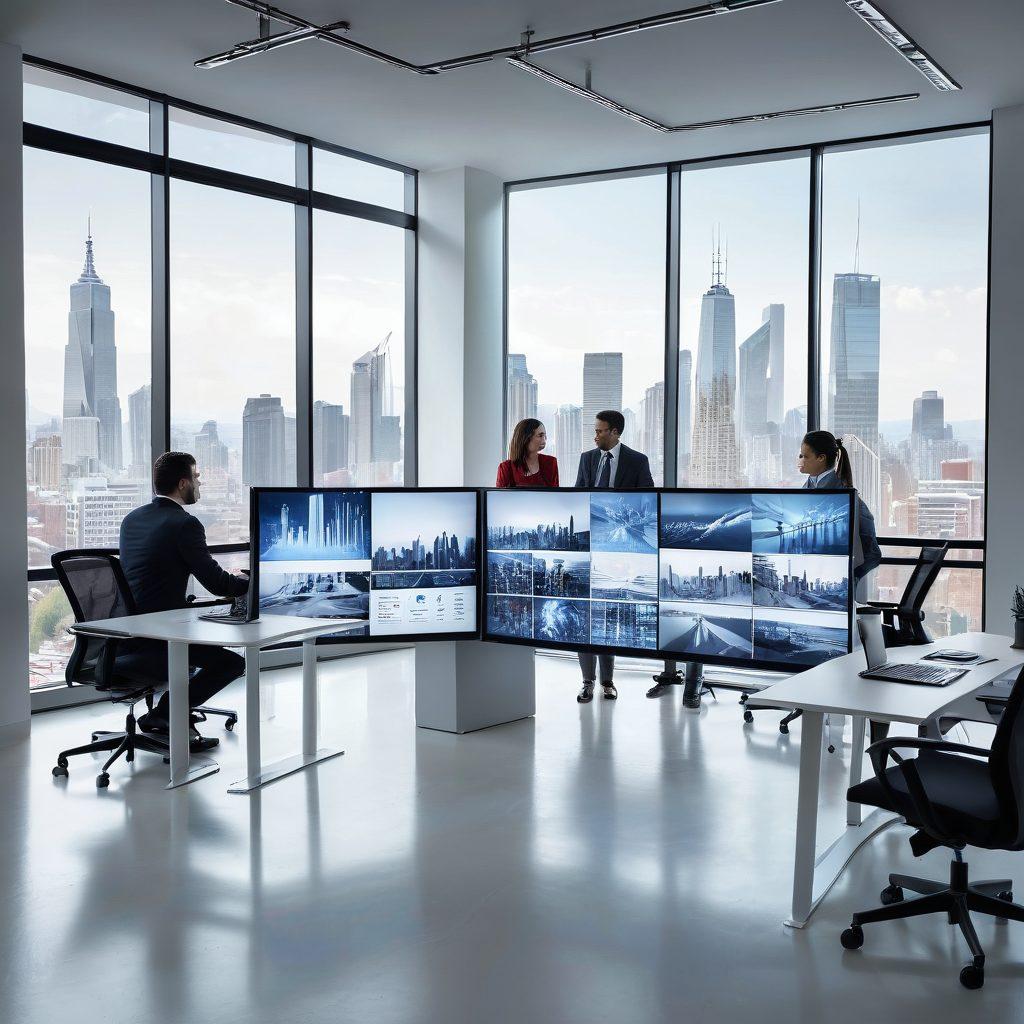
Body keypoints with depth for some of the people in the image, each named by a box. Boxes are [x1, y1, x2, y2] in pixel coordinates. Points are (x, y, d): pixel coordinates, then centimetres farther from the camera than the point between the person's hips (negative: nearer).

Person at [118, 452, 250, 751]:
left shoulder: (131, 519, 12)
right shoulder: (184, 524, -13)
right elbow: (217, 585, -12)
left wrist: (233, 580, 25)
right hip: (153, 643, -9)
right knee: (233, 662, 0)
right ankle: (161, 715, 0)